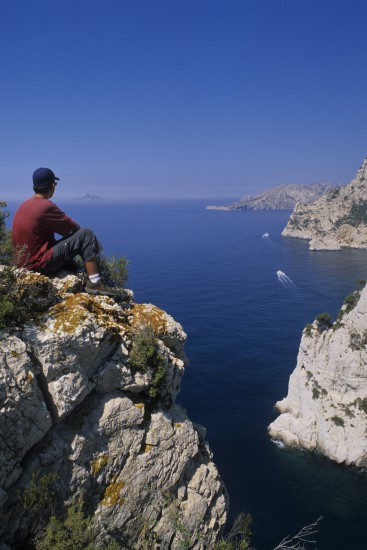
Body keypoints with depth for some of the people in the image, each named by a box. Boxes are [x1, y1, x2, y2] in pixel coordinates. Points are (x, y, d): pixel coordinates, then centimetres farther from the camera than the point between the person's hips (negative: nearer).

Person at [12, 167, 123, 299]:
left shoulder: (25, 204, 11)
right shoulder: (45, 206, -17)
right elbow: (74, 227, -9)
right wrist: (79, 230, 11)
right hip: (39, 264, -9)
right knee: (85, 234, -12)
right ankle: (94, 283, -13)